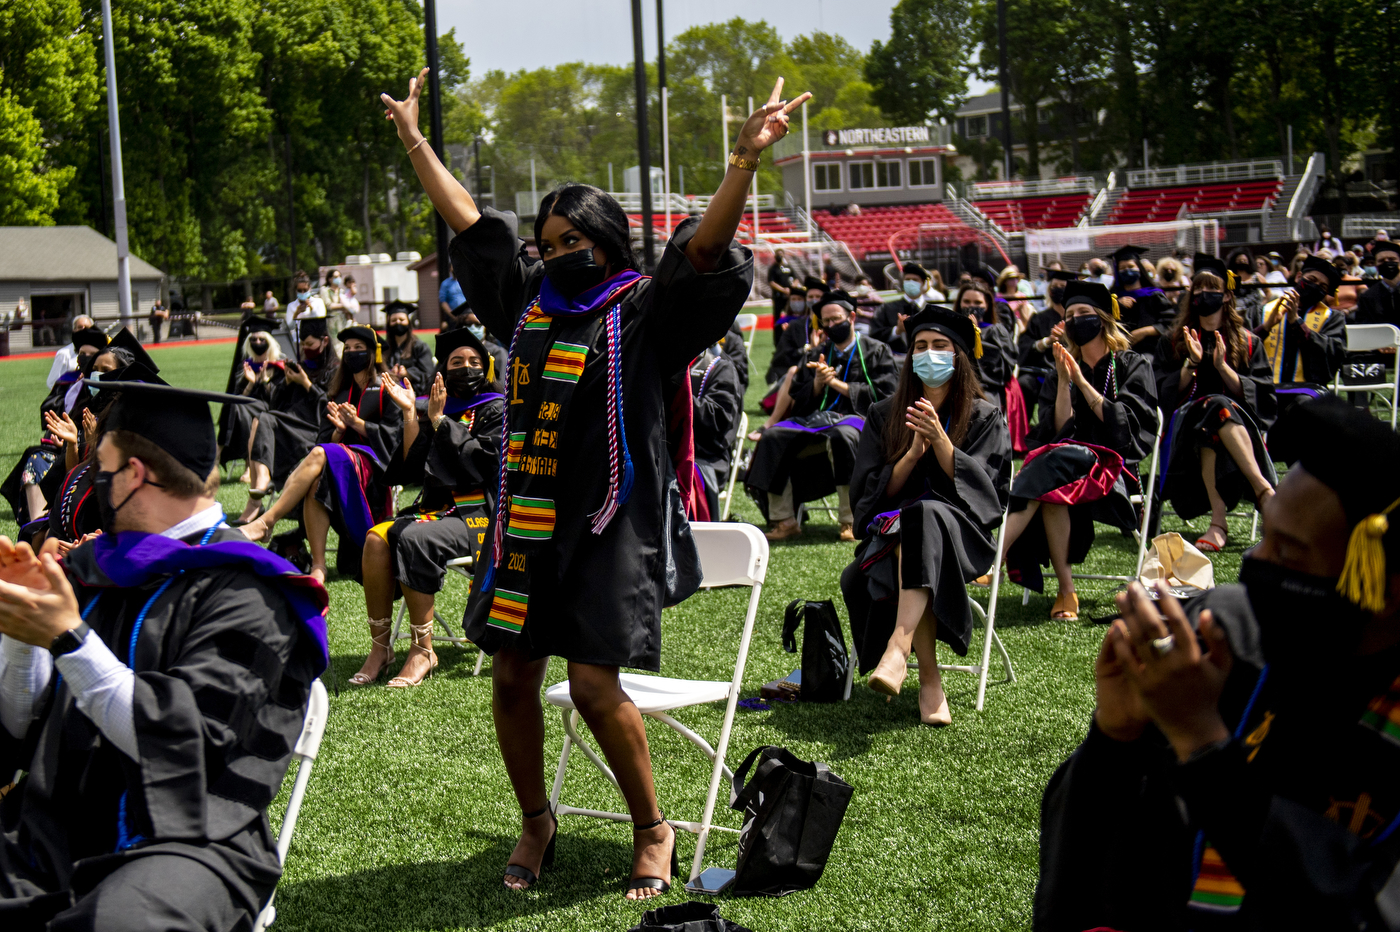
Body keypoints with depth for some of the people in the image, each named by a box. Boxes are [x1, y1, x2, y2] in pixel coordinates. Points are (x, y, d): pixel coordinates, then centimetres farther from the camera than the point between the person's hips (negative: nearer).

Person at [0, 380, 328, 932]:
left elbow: (182, 743, -14)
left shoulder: (240, 591, -4)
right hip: (49, 838, 6)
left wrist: (68, 638, -18)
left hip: (183, 840, -5)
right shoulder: (91, 568, 17)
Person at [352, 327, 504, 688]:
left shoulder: (496, 409, 4)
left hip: (480, 513, -5)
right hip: (436, 506, 5)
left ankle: (423, 650, -23)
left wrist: (440, 420, -8)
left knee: (413, 539, -32)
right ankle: (380, 646, -15)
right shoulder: (436, 410, 17)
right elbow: (409, 471, 7)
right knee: (376, 539, -22)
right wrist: (410, 413, 2)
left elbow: (480, 462, -12)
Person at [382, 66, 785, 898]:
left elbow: (704, 247, -16)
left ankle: (653, 830, 10)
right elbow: (470, 223, 21)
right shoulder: (529, 301, 12)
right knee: (512, 678, 7)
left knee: (594, 685, -10)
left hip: (608, 523, -6)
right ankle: (536, 823, 28)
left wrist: (746, 159, -30)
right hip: (527, 519, 6)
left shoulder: (643, 312, -3)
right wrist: (415, 140, 26)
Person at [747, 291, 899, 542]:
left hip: (857, 418, -5)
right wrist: (818, 383, -5)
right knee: (773, 437, -22)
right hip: (816, 418, 5)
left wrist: (837, 383, -6)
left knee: (841, 436, -41)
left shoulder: (876, 351, 10)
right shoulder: (819, 354, 23)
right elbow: (798, 400, 17)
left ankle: (850, 521, -34)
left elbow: (884, 394, -4)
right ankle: (784, 520, -23)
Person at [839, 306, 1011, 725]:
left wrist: (940, 441, -16)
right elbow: (869, 490, 5)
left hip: (961, 530, -1)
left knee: (927, 516, -38)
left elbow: (982, 487, -3)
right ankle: (930, 680, -34)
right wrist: (914, 451, -10)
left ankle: (898, 647, -52)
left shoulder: (985, 418, 10)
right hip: (892, 529, 2)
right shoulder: (883, 416, 14)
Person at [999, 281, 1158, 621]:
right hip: (1070, 464, 3)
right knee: (1049, 488, -36)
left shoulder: (1133, 367, 9)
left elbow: (1124, 424, -7)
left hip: (1116, 467, -3)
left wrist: (1082, 382, -8)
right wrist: (1064, 380, -5)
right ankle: (1065, 589, -37)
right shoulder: (1060, 374, 18)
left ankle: (994, 561, -41)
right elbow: (1059, 430, 5)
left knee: (1055, 462, -35)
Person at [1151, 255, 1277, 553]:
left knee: (1219, 408, -37)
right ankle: (1264, 490, -45)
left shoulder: (1248, 343, 16)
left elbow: (1259, 395, 3)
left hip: (1241, 426, 0)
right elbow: (1164, 394, 7)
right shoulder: (1172, 343, 17)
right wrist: (1191, 364, -7)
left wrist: (1222, 366, -10)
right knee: (1213, 409, -36)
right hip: (1185, 425, 0)